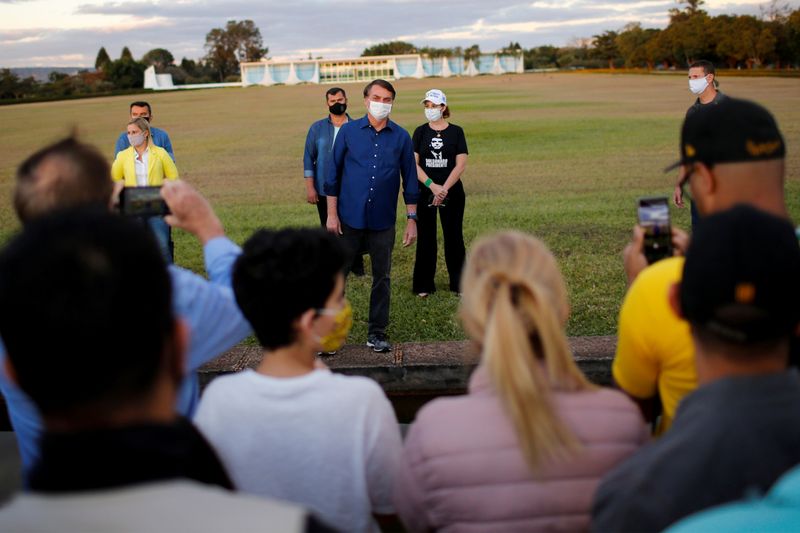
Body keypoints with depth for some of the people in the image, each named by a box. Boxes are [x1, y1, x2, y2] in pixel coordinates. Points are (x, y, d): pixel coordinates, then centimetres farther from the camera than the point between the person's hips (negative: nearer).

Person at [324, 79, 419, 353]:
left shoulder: (401, 137, 3)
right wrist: (331, 214, -2)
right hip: (349, 218, -1)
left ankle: (377, 333, 20)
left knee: (382, 277, 8)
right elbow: (333, 175, 3)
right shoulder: (348, 131, 0)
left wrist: (412, 220, 3)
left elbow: (410, 181, 7)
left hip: (383, 222, 1)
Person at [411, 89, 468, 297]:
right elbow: (414, 164, -2)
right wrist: (432, 186, -14)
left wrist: (444, 189, -14)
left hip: (452, 191, -1)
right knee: (425, 237, 3)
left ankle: (459, 283, 13)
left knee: (453, 236, 3)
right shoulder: (420, 132, 4)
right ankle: (424, 285, 11)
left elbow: (461, 164, -4)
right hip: (425, 191, 1)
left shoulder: (456, 131, 1)